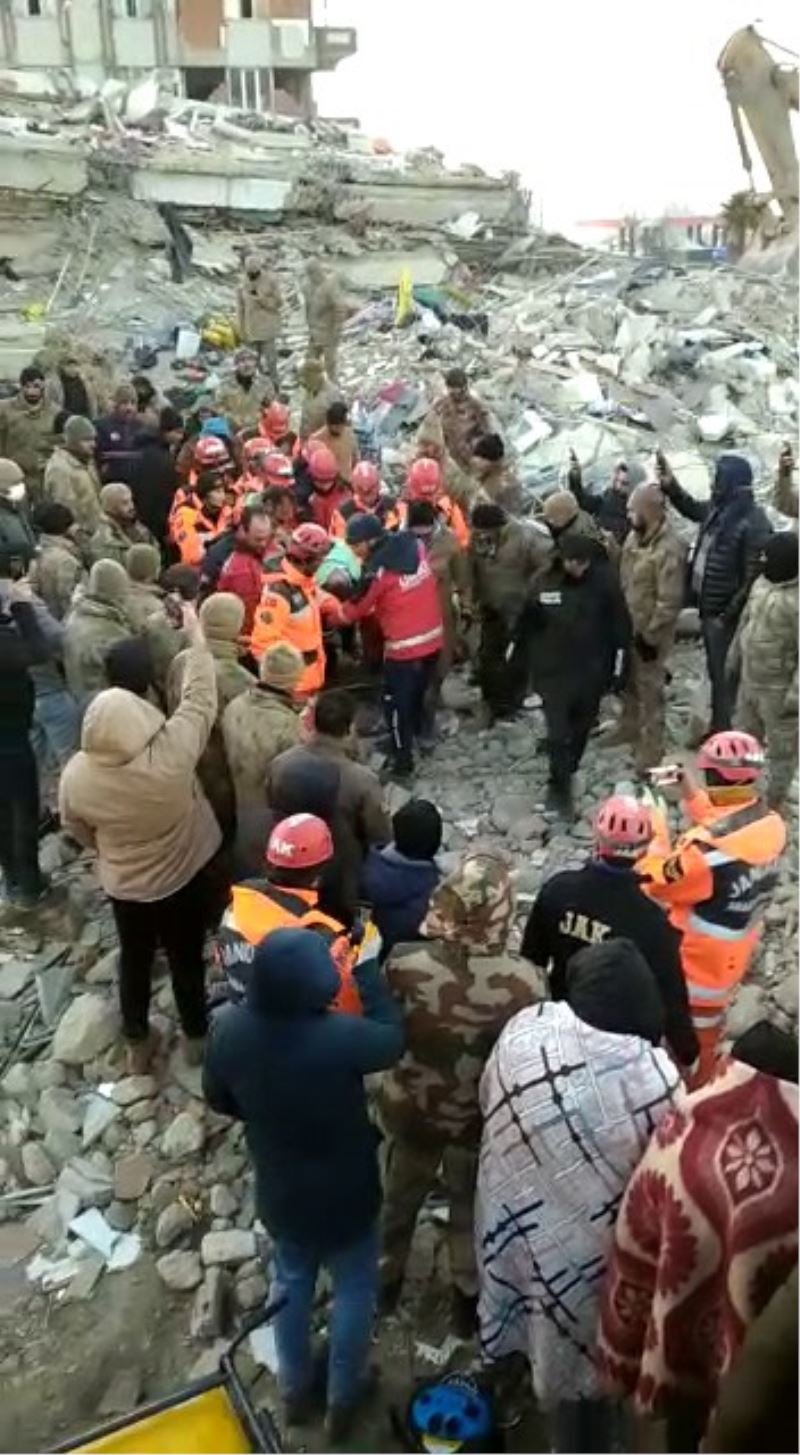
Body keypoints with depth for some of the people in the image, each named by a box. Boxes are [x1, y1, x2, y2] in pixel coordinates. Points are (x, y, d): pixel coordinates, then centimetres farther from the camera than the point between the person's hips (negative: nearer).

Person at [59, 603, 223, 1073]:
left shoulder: (76, 775, -24)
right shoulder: (172, 752, -35)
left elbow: (80, 833, -4)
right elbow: (200, 698, -19)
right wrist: (197, 637, -8)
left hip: (124, 885, 2)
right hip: (188, 877, -2)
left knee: (135, 960, 25)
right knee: (188, 959, 21)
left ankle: (138, 1046, 45)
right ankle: (196, 1037, 44)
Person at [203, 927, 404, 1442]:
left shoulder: (230, 1030, -23)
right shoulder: (340, 1038, -37)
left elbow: (219, 1100, -4)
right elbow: (392, 1039, -14)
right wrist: (367, 965, -9)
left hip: (279, 1194, 4)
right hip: (345, 1197, -4)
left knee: (292, 1284, 30)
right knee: (354, 1290, 24)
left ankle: (295, 1390, 52)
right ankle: (343, 1400, 45)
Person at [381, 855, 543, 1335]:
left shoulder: (405, 962, -30)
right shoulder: (522, 982, -30)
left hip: (411, 1110, 1)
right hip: (481, 1118, -1)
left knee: (401, 1194, 30)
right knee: (471, 1204, 28)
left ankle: (388, 1276, 55)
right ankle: (468, 1295, 50)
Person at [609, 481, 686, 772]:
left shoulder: (669, 549, -26)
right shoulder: (634, 535, 1)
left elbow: (669, 602, -25)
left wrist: (651, 636, -21)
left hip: (649, 633, -8)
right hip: (627, 625, 8)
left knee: (650, 689, 5)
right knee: (628, 681, 25)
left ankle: (651, 749, 18)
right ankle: (629, 727, 46)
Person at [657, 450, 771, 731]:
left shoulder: (753, 523, -21)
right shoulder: (717, 509, 4)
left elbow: (753, 577, -22)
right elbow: (692, 508, 28)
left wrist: (728, 615, -20)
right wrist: (671, 485, 13)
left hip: (724, 612, -8)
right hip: (707, 605, 9)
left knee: (724, 674, 2)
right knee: (714, 670, 20)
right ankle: (717, 727, 34)